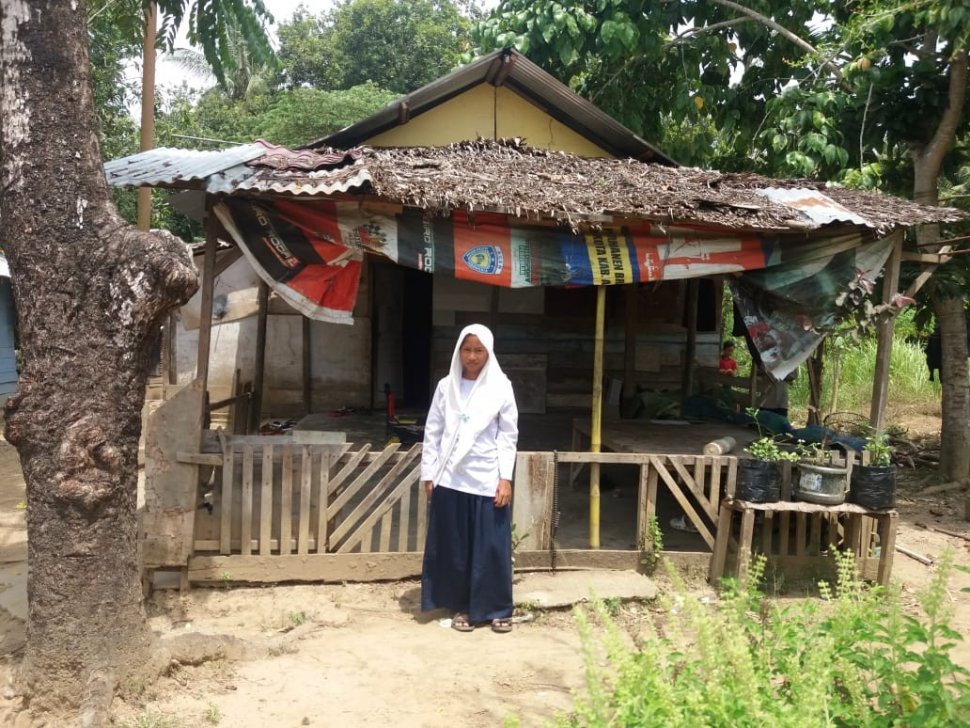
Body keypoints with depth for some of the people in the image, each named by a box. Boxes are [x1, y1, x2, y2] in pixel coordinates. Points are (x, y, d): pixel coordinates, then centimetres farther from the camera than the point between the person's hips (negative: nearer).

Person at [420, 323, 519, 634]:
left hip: (487, 479, -2)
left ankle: (497, 609, 18)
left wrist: (505, 478, -8)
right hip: (451, 478, 2)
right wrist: (429, 474, 2)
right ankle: (462, 606, 24)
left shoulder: (501, 387, -2)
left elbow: (508, 436, -2)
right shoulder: (446, 386, 2)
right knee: (455, 545, 9)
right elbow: (433, 432, 5)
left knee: (492, 545, 4)